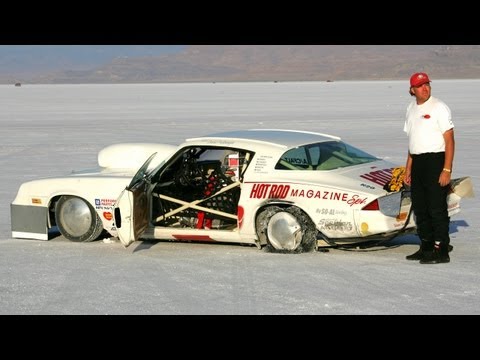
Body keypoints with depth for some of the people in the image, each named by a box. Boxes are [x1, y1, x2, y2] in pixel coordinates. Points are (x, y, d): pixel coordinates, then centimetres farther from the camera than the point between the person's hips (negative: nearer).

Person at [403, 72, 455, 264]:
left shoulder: (439, 107, -9)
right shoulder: (412, 108, 15)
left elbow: (449, 140, -13)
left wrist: (447, 169, -20)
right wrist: (408, 167, 18)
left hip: (435, 161, -8)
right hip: (417, 162, 8)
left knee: (437, 208, -8)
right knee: (419, 208, 13)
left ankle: (441, 250, -6)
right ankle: (426, 247, 23)